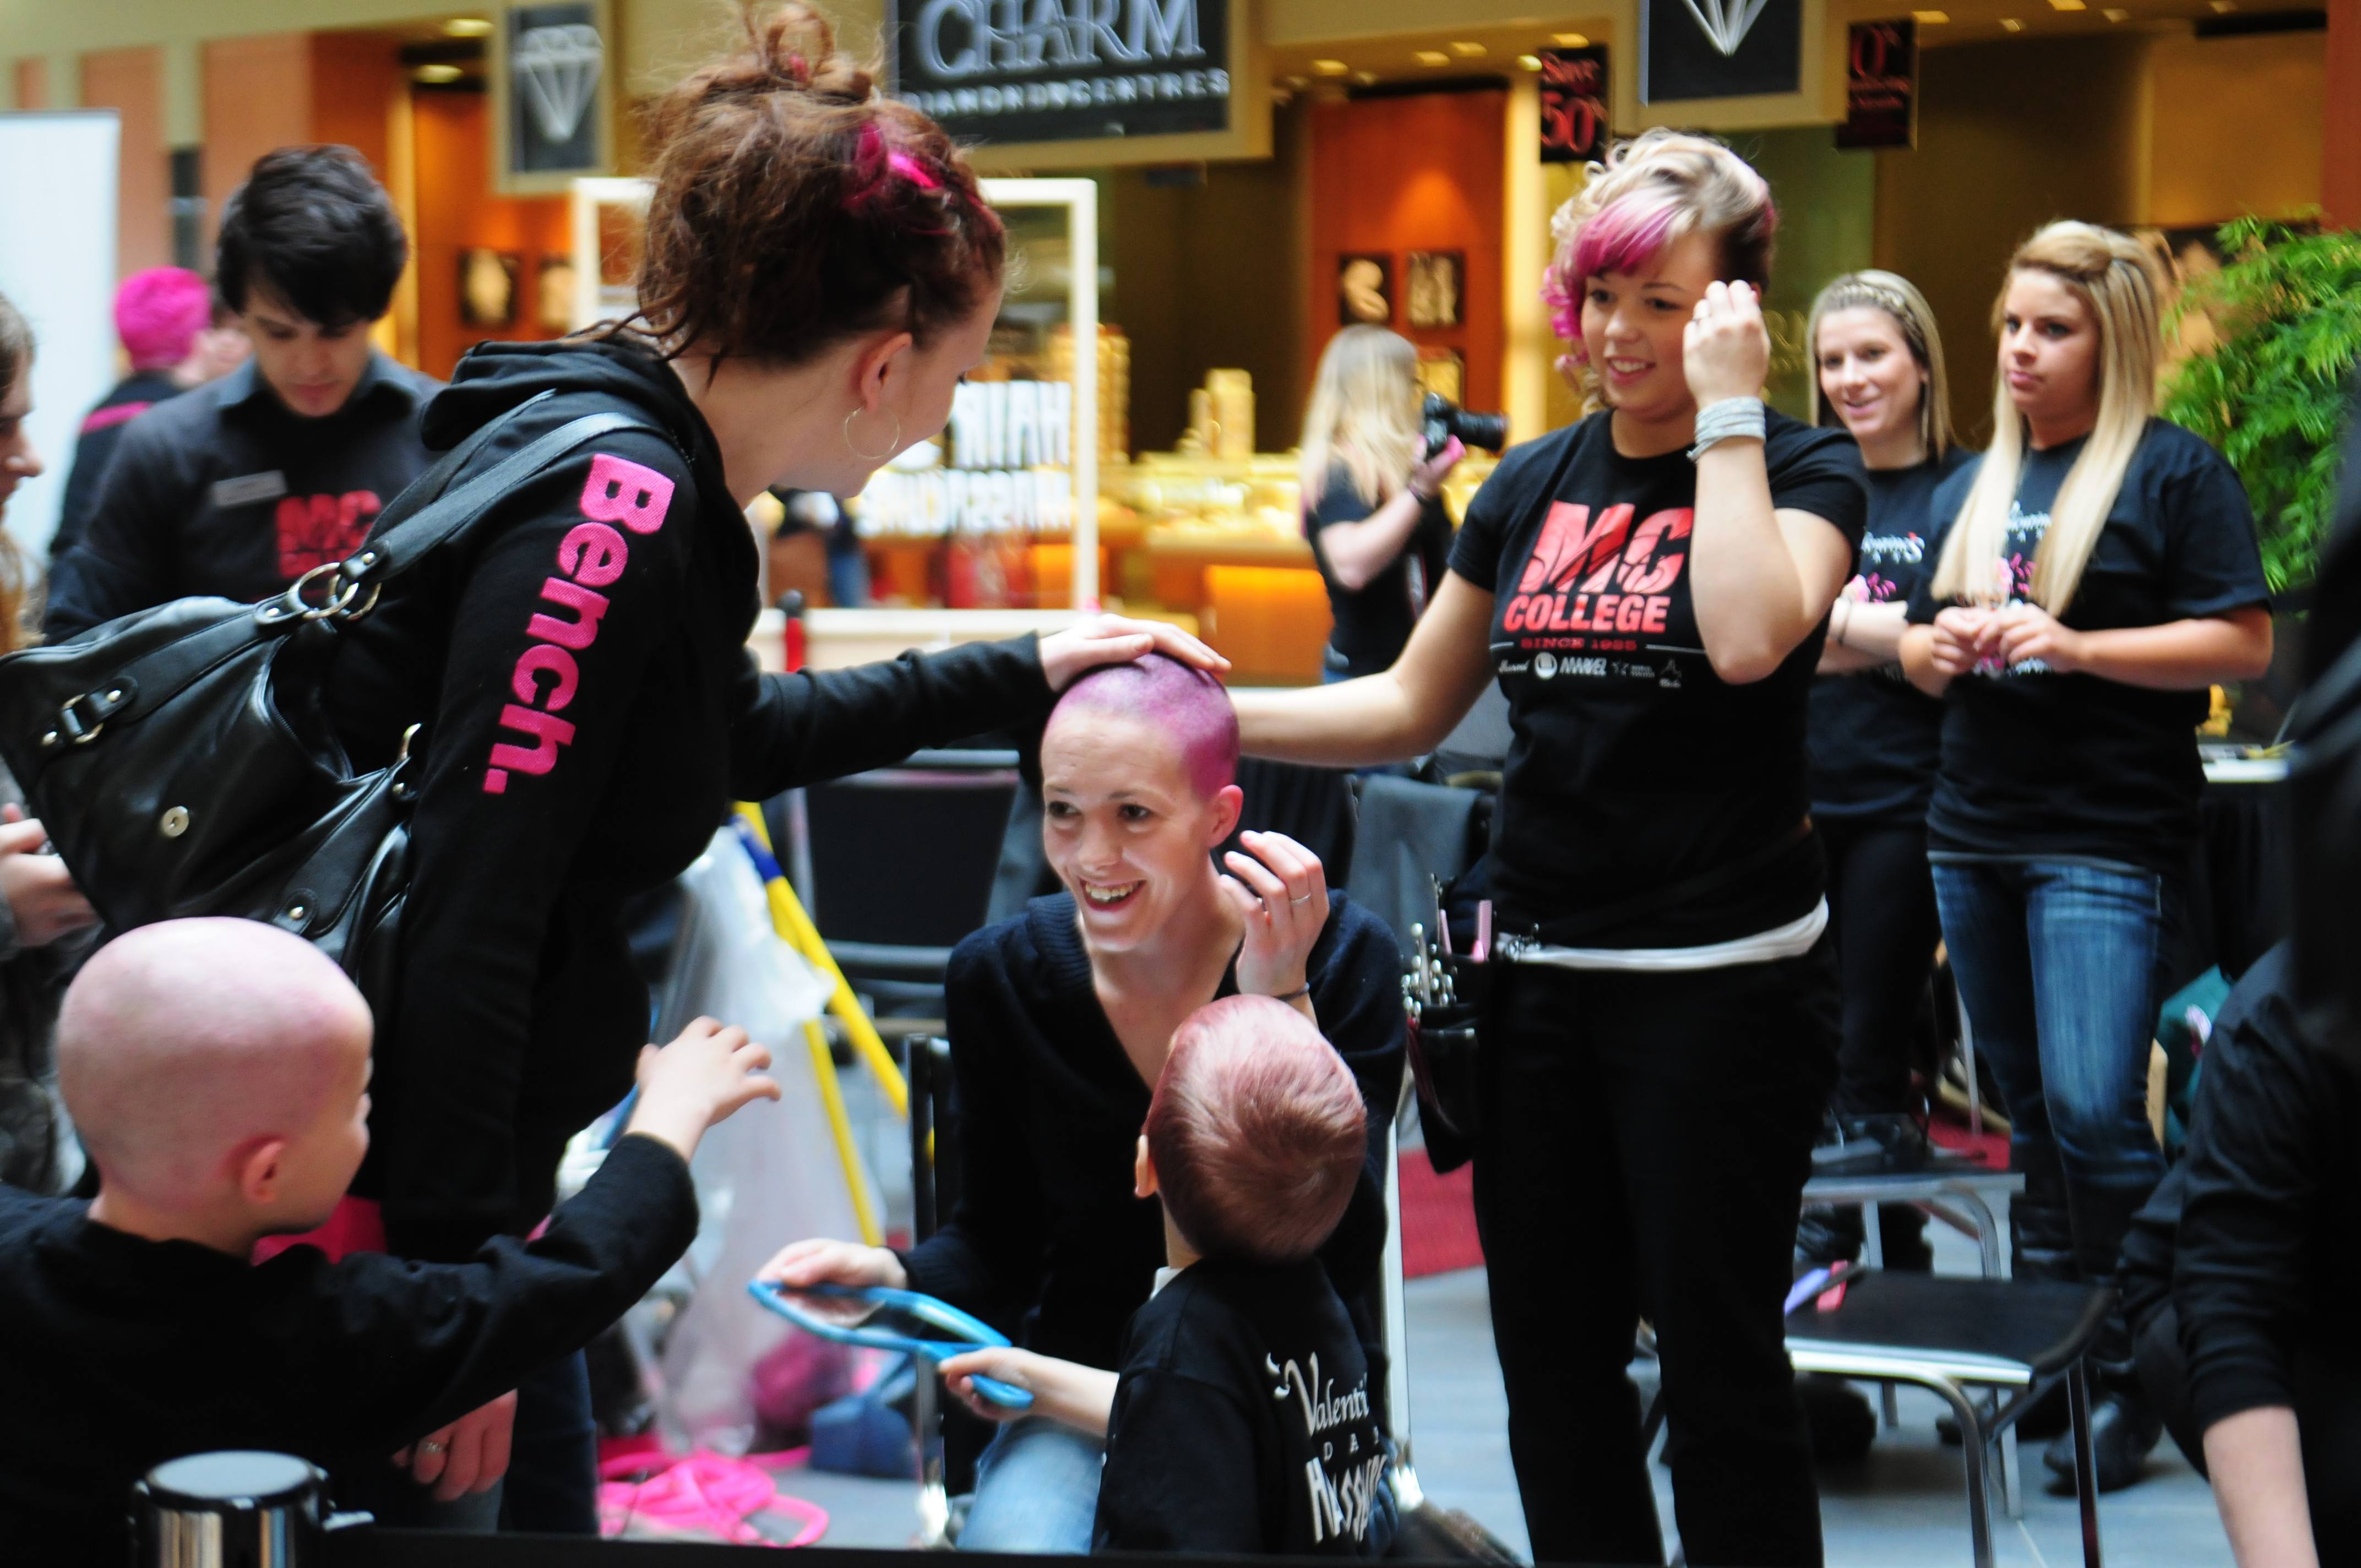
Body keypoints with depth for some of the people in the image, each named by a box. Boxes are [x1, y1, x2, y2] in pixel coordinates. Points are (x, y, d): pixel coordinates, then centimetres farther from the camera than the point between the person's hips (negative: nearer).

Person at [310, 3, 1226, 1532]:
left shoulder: (642, 479, 8)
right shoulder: (613, 503, -22)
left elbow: (741, 729, 28)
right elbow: (468, 912, -26)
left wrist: (1016, 675, 31)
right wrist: (461, 1293, -24)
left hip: (470, 1165, 10)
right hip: (385, 1196, -10)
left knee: (546, 1496, 17)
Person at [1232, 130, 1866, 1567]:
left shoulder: (1801, 470, -4)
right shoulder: (1533, 486, 10)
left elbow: (1748, 637, -26)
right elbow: (1415, 707, 15)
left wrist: (1727, 415, -17)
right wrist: (1210, 716, 3)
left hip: (1722, 978, -6)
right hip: (1542, 970, 6)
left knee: (1716, 1352, 1)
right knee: (1551, 1356, 12)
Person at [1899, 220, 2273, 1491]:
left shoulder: (2174, 471, -4)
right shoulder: (1972, 486, 16)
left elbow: (2245, 645, -10)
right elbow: (1918, 650, 22)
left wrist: (2073, 645, -18)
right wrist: (1937, 646, -2)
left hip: (2109, 842, -7)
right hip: (1973, 830, 7)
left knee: (2093, 1108, -14)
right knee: (2032, 1111, 12)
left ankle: (2132, 1369, -3)